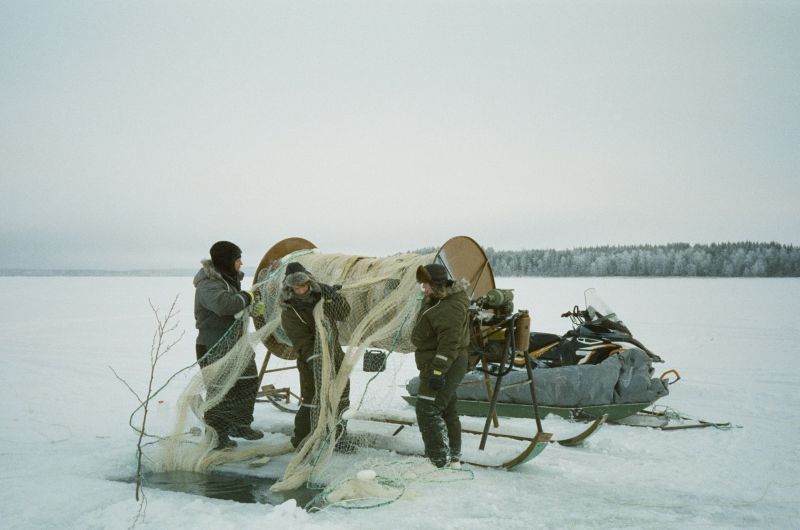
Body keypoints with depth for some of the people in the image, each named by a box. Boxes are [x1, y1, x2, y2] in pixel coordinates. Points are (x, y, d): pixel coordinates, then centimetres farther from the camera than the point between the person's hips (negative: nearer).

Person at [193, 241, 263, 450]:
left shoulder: (229, 279, 12)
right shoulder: (208, 284, -19)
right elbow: (223, 304, -39)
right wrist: (245, 297, -22)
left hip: (235, 345, 10)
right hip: (215, 348, -10)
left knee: (248, 382, 18)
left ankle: (239, 425, 35)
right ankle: (215, 436, 11)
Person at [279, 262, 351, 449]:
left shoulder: (321, 295, -1)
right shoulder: (288, 310, -13)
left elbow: (344, 314, 0)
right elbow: (302, 341, -19)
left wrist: (334, 296, -17)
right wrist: (314, 358, -32)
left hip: (335, 355, 5)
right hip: (311, 362, -5)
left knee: (341, 399, 14)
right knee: (311, 401, -11)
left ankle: (337, 438, 31)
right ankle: (300, 442, 4)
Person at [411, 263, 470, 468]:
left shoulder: (451, 307, -22)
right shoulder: (437, 301, 14)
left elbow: (449, 343, -28)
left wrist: (438, 370, -30)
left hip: (443, 366, -11)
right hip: (437, 366, 11)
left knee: (428, 412, -12)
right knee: (447, 411, 18)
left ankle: (440, 462, -9)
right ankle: (453, 458, 30)